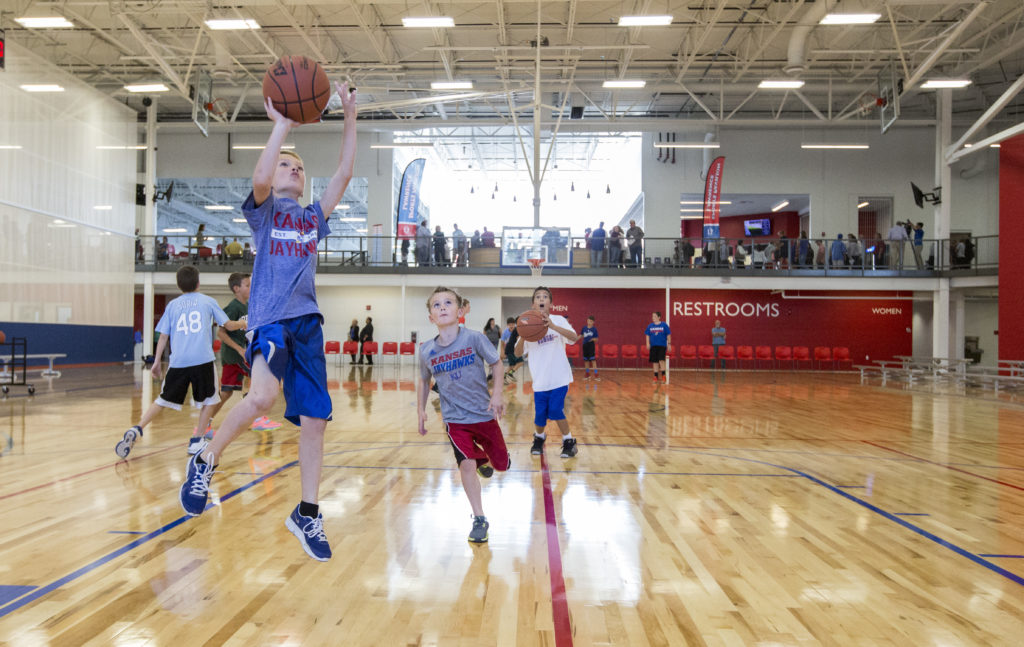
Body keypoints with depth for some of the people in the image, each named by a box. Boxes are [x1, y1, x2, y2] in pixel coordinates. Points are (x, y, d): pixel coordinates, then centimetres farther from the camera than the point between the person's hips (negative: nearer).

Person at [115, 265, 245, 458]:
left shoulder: (172, 305, 13)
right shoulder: (208, 301, 9)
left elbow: (163, 335, 10)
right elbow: (228, 324, 14)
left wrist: (156, 362, 16)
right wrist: (243, 324, 34)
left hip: (178, 361, 2)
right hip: (203, 359, -2)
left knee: (163, 400, 12)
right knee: (209, 400, 14)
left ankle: (136, 430, -4)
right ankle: (197, 441, 10)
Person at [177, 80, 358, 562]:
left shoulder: (314, 217, 21)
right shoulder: (264, 209, 9)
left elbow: (344, 174, 12)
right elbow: (259, 176, -14)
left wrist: (349, 120, 7)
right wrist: (282, 125, -13)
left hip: (307, 323, 5)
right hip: (270, 319, -5)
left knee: (314, 420, 1)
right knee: (262, 397, -30)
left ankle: (307, 516, 14)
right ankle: (205, 462, -4)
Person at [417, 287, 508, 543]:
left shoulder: (474, 338, -16)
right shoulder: (427, 350, -9)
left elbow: (496, 364, -3)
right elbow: (424, 381, 9)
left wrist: (497, 394, -14)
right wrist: (421, 410, 2)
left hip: (484, 414, 0)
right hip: (454, 418, 0)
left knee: (502, 464, 12)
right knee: (466, 465, -11)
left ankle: (484, 458, 49)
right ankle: (479, 520, 5)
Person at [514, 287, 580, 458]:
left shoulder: (558, 320, -2)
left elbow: (574, 337, -20)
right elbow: (518, 353, -1)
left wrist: (553, 326, -35)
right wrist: (522, 337, -22)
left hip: (559, 377, -2)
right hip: (540, 379, 2)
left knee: (555, 410, -10)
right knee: (540, 414, 2)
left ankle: (569, 442, 12)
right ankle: (539, 438, 33)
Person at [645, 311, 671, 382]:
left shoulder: (664, 325, -2)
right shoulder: (650, 326, 6)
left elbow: (668, 335, 2)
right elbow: (647, 335, 11)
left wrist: (669, 344, -1)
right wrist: (648, 343, 0)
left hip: (662, 346, -3)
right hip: (653, 346, 3)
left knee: (661, 360, -13)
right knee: (655, 362, 5)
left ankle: (663, 376, -5)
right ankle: (656, 377, 12)